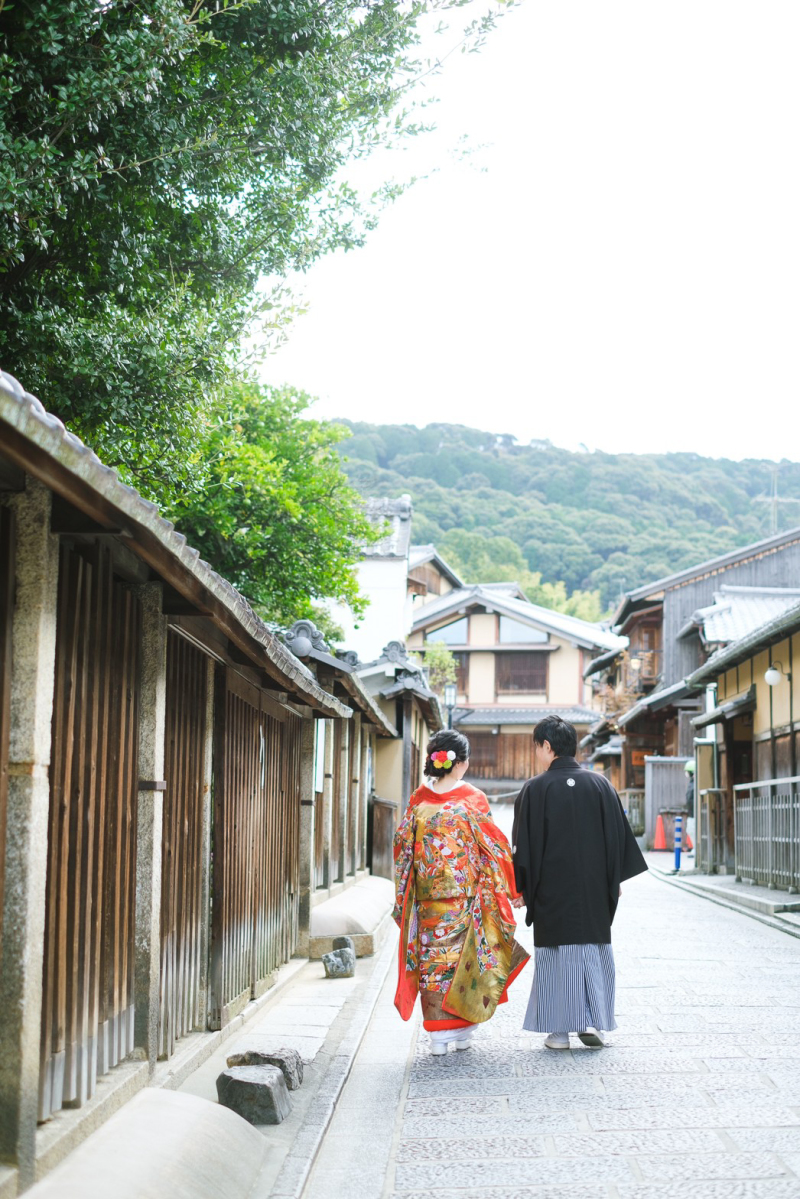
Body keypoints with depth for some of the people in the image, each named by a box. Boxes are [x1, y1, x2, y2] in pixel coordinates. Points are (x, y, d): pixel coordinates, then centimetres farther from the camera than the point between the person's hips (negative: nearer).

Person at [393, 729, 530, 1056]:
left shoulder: (419, 799, 0)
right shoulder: (473, 799, -8)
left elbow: (402, 845, 5)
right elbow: (493, 847, -5)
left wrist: (403, 897, 15)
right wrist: (509, 889, 4)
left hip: (427, 894, 2)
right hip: (464, 895, -2)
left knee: (432, 956, 7)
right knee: (461, 955, 9)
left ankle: (438, 1035, 8)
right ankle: (461, 1029, 13)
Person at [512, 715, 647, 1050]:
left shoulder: (535, 789, -8)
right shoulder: (600, 784, 1)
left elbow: (525, 844, -7)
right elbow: (619, 835, 5)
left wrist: (519, 886, 1)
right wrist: (615, 880, 13)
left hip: (551, 889, -2)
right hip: (593, 888, 3)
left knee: (555, 953, 5)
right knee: (593, 949, 12)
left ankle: (559, 1029, 6)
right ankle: (593, 1023, 7)